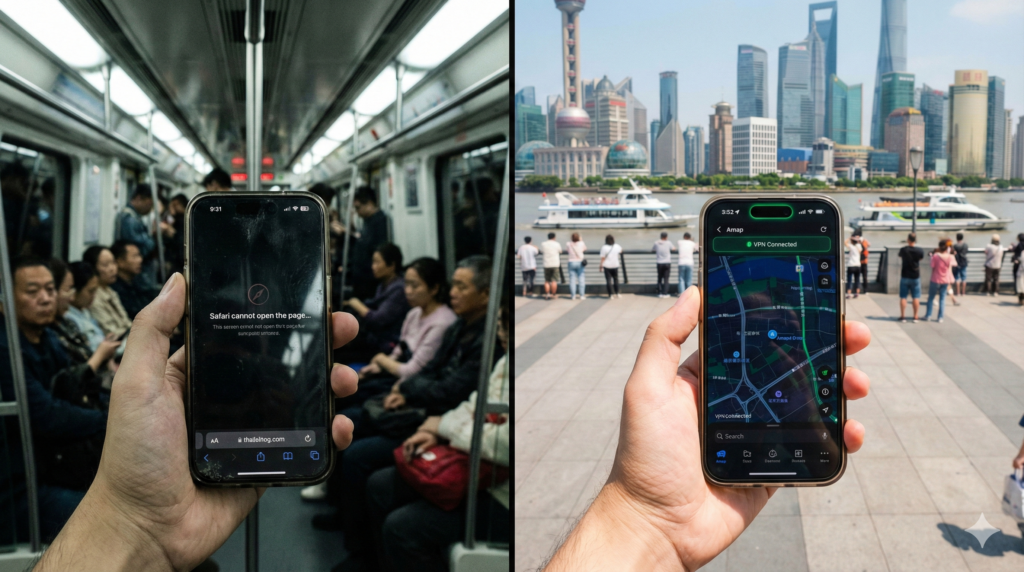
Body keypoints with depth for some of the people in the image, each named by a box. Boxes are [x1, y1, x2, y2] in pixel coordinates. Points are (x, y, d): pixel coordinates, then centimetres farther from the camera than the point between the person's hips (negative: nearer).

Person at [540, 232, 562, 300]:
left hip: (546, 264, 2)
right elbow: (560, 251, 17)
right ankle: (553, 294, 0)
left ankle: (547, 294, 3)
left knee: (547, 281, 8)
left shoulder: (543, 244, 1)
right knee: (554, 281, 1)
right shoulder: (557, 244, -2)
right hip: (555, 264, -2)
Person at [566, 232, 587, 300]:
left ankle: (573, 295, 1)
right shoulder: (581, 243, -5)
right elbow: (585, 249, 15)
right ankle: (582, 295, 0)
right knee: (581, 279, 3)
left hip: (572, 262, 1)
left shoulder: (568, 244, -4)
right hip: (580, 262, -1)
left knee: (572, 280, 2)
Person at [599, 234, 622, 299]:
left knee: (608, 280, 0)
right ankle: (617, 293, 21)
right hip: (615, 266, 3)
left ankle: (610, 295, -2)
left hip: (607, 266, -3)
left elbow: (603, 258, -12)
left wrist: (601, 266, -7)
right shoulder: (617, 247, -2)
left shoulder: (604, 248, -12)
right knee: (616, 279, 16)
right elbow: (621, 251, 21)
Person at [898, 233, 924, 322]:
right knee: (916, 297, 6)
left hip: (905, 276, 0)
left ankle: (903, 316, 6)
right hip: (915, 277, 1)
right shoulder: (919, 250, -9)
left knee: (903, 297, 5)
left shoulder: (903, 250, -10)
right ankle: (915, 317, 7)